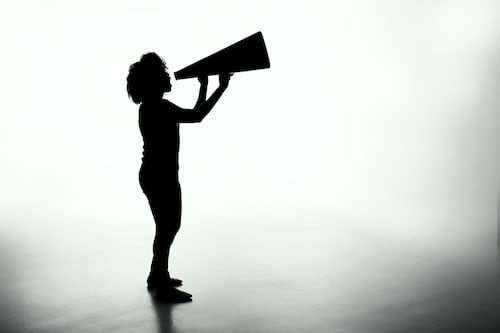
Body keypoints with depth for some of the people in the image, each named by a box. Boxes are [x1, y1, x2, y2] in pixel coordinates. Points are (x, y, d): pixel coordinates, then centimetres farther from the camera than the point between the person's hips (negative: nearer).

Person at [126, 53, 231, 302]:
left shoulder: (157, 106, 14)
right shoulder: (156, 107, -18)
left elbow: (194, 114, 21)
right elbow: (196, 116, -25)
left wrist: (204, 86, 23)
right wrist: (221, 87, -19)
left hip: (162, 175, 11)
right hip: (159, 177, -11)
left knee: (170, 226, 20)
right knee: (166, 228, 0)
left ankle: (157, 276, 34)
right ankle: (162, 286, 12)